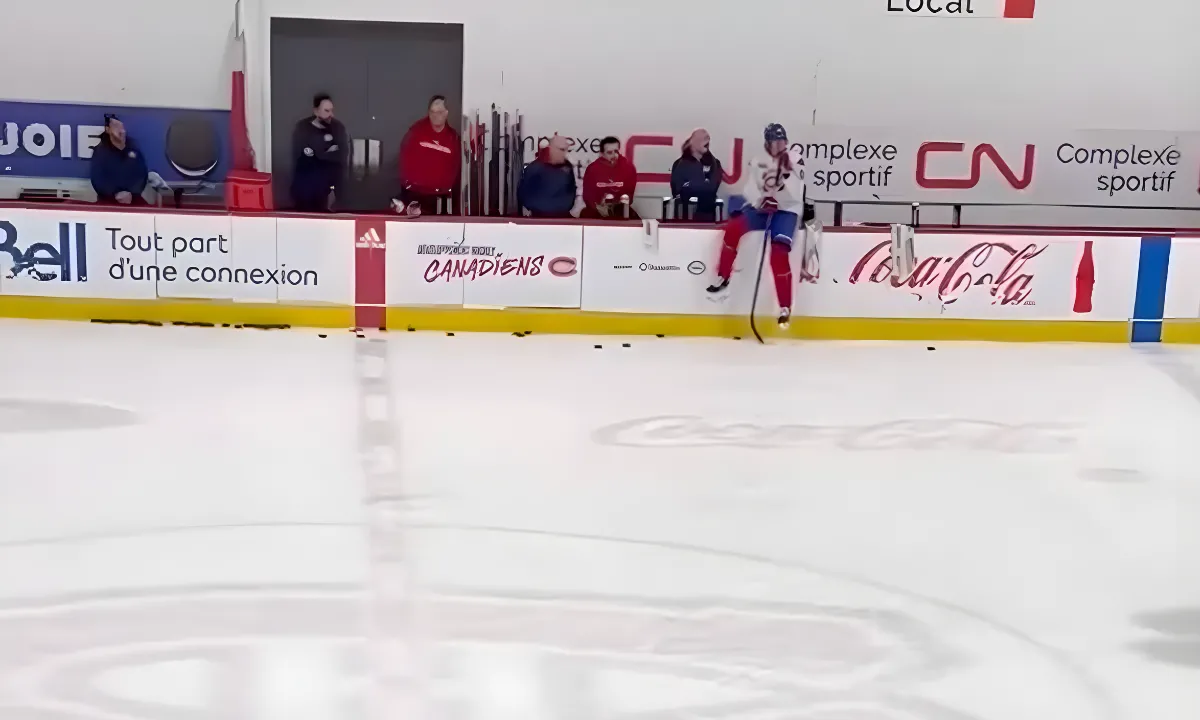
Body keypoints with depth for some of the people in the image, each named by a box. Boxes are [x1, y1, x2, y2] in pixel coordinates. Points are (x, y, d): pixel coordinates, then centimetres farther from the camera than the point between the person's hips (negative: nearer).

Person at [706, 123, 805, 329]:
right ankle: (723, 277, 0)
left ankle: (785, 308, -16)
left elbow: (795, 194, -17)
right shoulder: (758, 162, 2)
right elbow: (750, 190, -2)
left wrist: (786, 173, -31)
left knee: (778, 252, -21)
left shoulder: (795, 160, -10)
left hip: (786, 210, -4)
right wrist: (761, 200, -20)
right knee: (733, 228, -19)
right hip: (761, 207, 4)